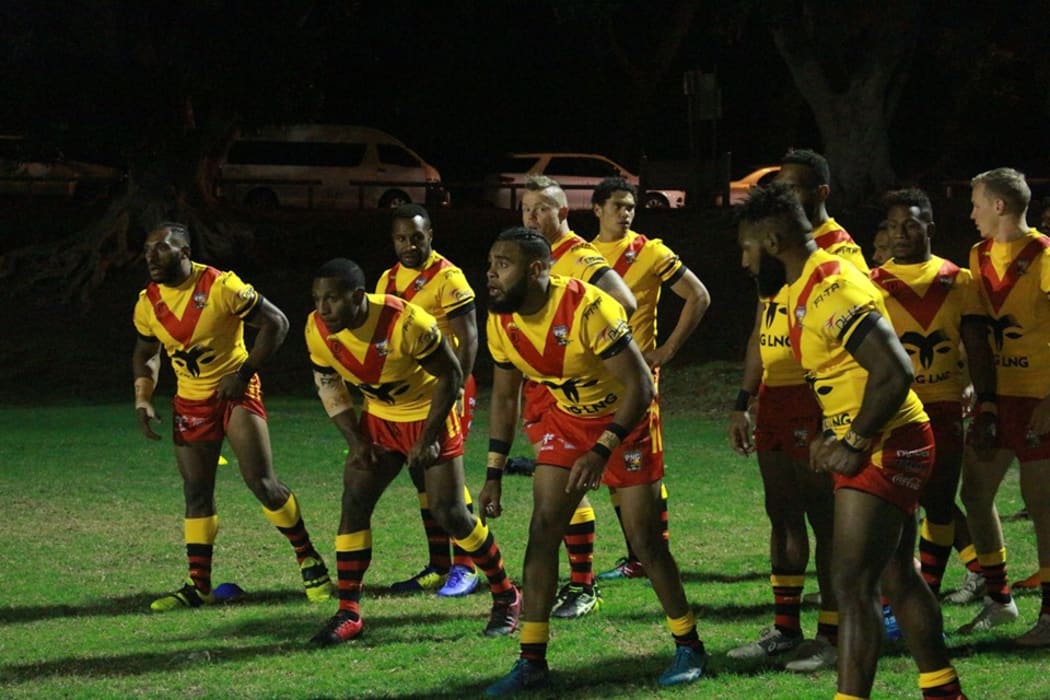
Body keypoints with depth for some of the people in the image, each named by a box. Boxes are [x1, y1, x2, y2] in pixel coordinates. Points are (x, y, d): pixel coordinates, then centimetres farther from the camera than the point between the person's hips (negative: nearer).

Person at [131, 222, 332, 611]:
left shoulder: (222, 287, -19)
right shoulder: (148, 302, -2)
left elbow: (276, 323, -14)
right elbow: (145, 353, 16)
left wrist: (244, 373, -16)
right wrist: (142, 401, 2)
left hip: (235, 392, -5)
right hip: (190, 401, 5)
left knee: (262, 482, -12)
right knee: (197, 492, 6)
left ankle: (308, 558, 5)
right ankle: (199, 585, 12)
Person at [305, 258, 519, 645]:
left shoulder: (405, 323, -32)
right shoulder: (317, 330, -16)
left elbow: (450, 374, -19)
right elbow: (328, 384, 3)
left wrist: (429, 437, -18)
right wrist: (355, 439, -6)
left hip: (428, 414, -5)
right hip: (379, 418, 5)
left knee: (450, 514, -6)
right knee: (354, 502, -6)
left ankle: (506, 598, 13)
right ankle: (348, 614, 1)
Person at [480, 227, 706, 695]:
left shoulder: (587, 309, -32)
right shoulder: (501, 323, -10)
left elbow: (640, 385, -29)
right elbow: (504, 397, 5)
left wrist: (602, 451, -36)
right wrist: (493, 474, 1)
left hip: (625, 419, -6)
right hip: (566, 418, 6)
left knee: (644, 538, -4)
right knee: (543, 529, -4)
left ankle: (688, 646, 14)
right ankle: (532, 662, 0)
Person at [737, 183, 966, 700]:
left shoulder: (831, 290, -22)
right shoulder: (806, 287, 10)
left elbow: (894, 372, -28)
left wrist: (855, 444, -20)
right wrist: (831, 434, 11)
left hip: (886, 449, -11)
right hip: (875, 448, 11)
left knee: (852, 585, -12)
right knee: (896, 577, 18)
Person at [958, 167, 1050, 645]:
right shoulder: (981, 256, 10)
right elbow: (976, 331, 9)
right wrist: (985, 402, 2)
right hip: (995, 394, 7)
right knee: (975, 491, 9)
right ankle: (998, 600, 23)